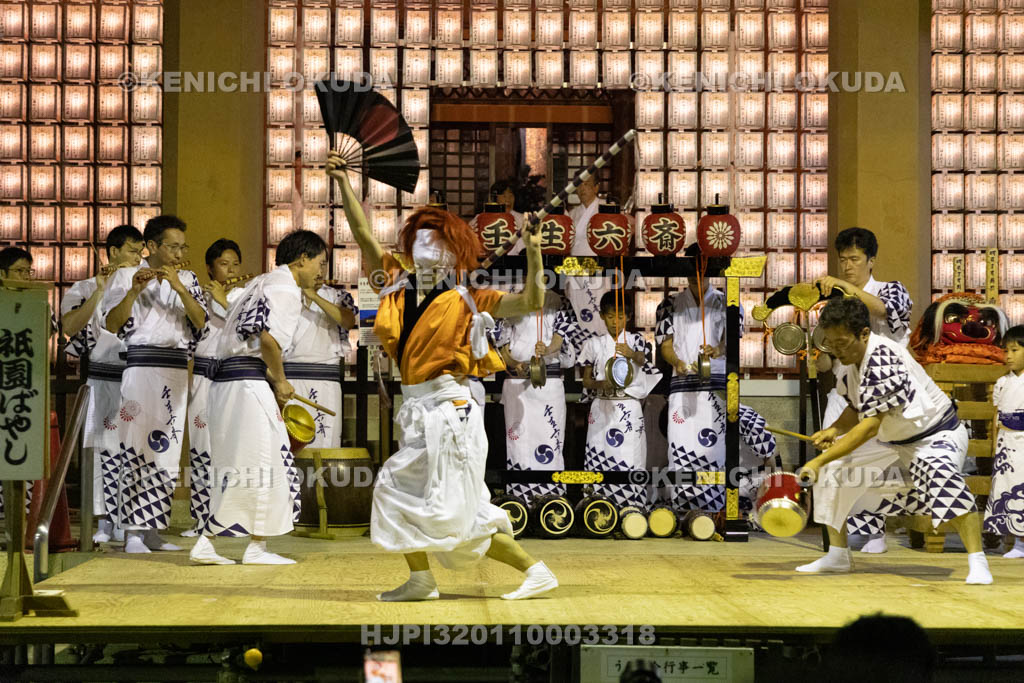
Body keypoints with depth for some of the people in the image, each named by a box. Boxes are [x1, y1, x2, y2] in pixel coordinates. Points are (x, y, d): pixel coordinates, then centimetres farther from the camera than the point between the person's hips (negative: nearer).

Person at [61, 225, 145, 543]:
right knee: (104, 447, -4)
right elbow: (69, 326, -10)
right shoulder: (86, 288, 7)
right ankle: (104, 520, 1)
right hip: (101, 380, -3)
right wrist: (99, 291, -13)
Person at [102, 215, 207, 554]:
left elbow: (201, 322, 0)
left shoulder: (188, 279, 14)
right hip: (140, 366, -4)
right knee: (137, 446, -9)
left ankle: (152, 530, 9)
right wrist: (134, 290, -15)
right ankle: (133, 532, -8)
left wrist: (178, 287, -11)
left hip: (177, 370, 4)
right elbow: (111, 324, -4)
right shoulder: (126, 276, 4)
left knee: (166, 448, 4)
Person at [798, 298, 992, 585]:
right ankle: (838, 555, 18)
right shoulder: (853, 360, -4)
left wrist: (820, 460, -34)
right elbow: (856, 409, 11)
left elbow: (869, 428, -33)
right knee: (830, 471, 4)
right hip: (895, 442, 9)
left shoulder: (883, 361, -31)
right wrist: (834, 430, -10)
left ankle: (977, 562, -34)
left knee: (941, 474, -39)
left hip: (937, 436, -9)